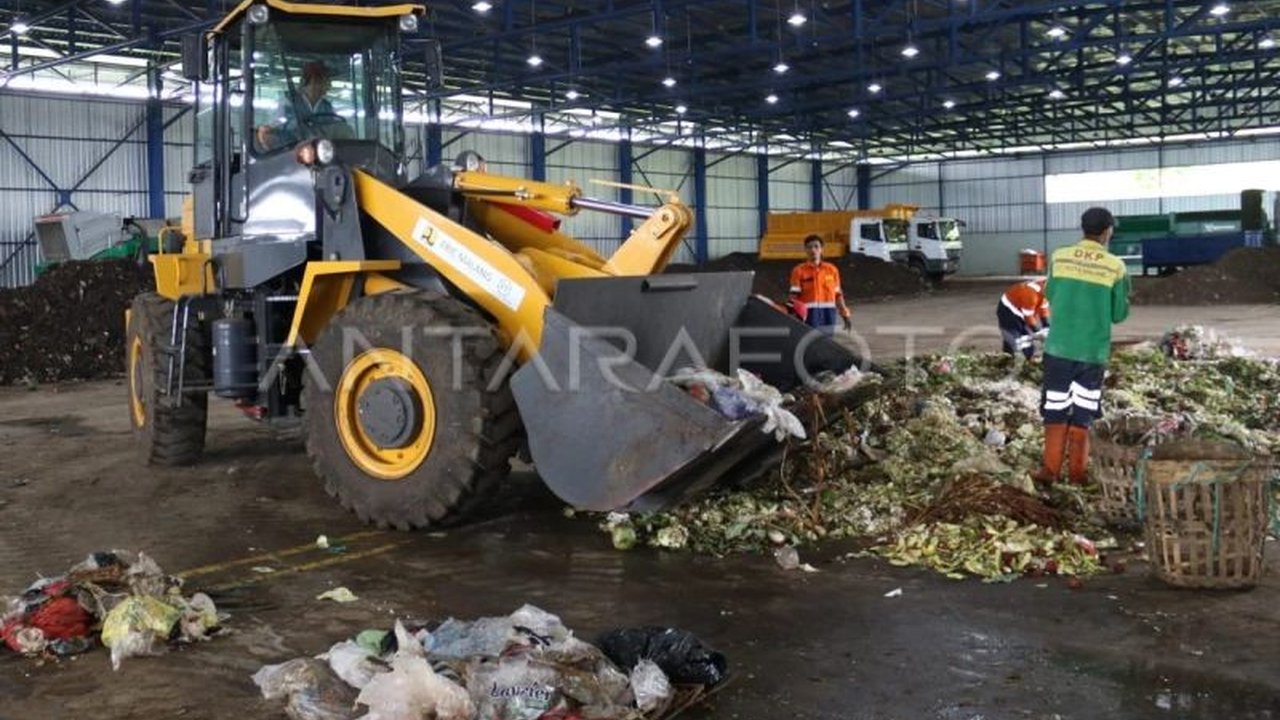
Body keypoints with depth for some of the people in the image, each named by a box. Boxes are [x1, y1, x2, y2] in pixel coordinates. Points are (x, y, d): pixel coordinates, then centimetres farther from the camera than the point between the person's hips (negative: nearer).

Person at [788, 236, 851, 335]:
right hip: (808, 317, -4)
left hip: (828, 316, 4)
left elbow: (838, 295, 13)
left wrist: (845, 316, 10)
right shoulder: (799, 271, -1)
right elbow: (794, 295, -5)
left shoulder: (832, 269, 10)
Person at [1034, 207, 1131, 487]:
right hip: (1094, 351, -1)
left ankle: (1050, 469, 5)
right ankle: (1077, 471, 13)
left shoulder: (1059, 257, -2)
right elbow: (1119, 314, 1)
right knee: (1082, 412, 9)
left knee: (1056, 409, 7)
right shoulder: (1116, 267, -5)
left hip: (1059, 347, 1)